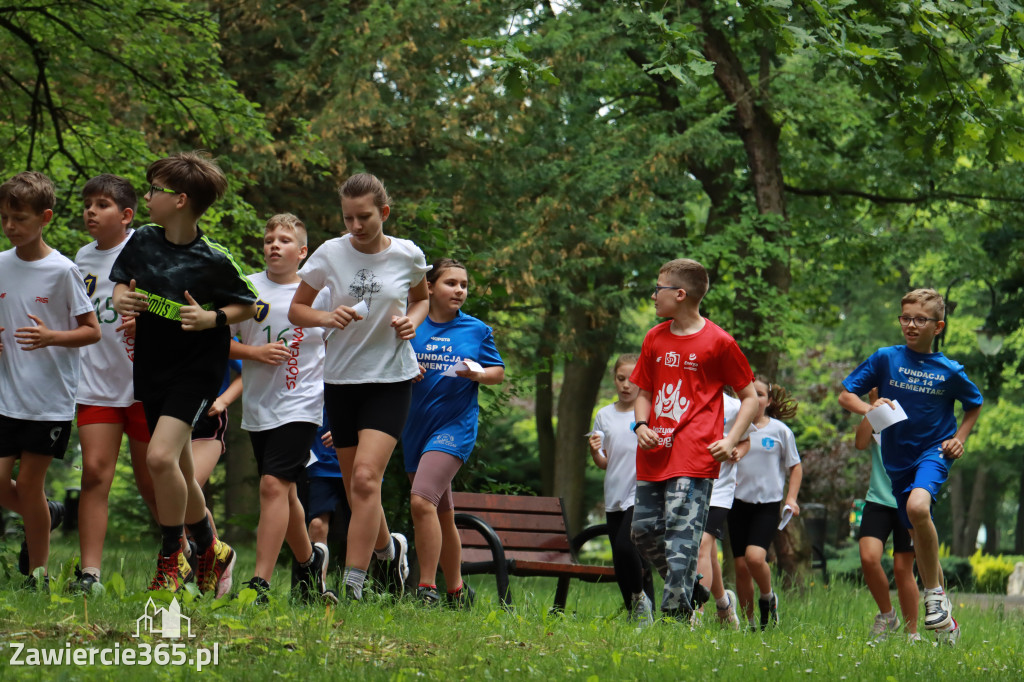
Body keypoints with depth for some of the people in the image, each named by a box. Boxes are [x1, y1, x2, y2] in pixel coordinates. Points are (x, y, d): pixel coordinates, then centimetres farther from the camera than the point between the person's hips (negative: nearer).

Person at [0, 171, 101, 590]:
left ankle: (38, 575, 14)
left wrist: (52, 337, -23)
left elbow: (92, 331, -6)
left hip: (50, 398, -4)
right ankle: (44, 517, 30)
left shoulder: (61, 270, -9)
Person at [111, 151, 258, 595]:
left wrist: (212, 318, -20)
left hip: (196, 369, -6)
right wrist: (122, 300, -8)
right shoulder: (142, 241, 0)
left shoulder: (213, 259, -14)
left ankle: (170, 559, -7)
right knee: (180, 474, 12)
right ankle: (212, 551, 33)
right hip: (151, 366, 6)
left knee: (160, 457, -23)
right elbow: (120, 284, 15)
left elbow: (248, 307, -2)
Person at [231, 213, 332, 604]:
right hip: (258, 406, 4)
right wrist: (255, 352, -11)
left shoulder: (319, 292, 0)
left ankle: (260, 583, -19)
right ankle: (310, 561, 38)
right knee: (284, 492, 14)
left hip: (301, 405, -4)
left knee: (274, 485, -17)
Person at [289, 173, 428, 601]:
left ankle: (352, 587, -19)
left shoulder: (408, 255, -2)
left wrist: (412, 320, -4)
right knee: (355, 487, 7)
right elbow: (295, 310, 5)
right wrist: (328, 318, -16)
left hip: (391, 378, -2)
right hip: (340, 378, 2)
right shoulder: (330, 254, -3)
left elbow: (421, 298, 18)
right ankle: (389, 547, 38)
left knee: (366, 477, -18)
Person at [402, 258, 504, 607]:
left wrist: (478, 374, -11)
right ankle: (456, 590, 26)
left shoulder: (477, 330, 4)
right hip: (416, 425, 4)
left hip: (455, 425, -4)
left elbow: (498, 372, 10)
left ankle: (427, 589, -20)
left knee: (422, 501, -23)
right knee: (442, 514, 13)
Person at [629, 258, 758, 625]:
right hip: (653, 455, 6)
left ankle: (677, 613, -13)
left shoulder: (718, 342, -3)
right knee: (643, 531, 6)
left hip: (694, 458, -6)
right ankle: (687, 590, 24)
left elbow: (750, 396, 4)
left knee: (682, 534, -13)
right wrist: (641, 426, 2)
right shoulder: (654, 339, 13)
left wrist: (730, 439, -9)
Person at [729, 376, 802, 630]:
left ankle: (768, 598, 7)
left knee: (755, 557, -22)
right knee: (741, 566, 0)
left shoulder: (780, 430, 2)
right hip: (739, 503, 2)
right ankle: (749, 623, 13)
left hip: (768, 504, -2)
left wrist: (791, 498, 0)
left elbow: (795, 467, 10)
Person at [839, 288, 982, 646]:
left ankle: (935, 592, -19)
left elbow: (974, 404, 15)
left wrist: (959, 438, 0)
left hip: (933, 451, -3)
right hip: (898, 459, 4)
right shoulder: (885, 359, -2)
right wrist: (870, 409, -19)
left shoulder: (949, 371, -4)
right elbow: (845, 395, 0)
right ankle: (945, 619, 24)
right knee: (920, 535, 10)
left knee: (918, 506, -34)